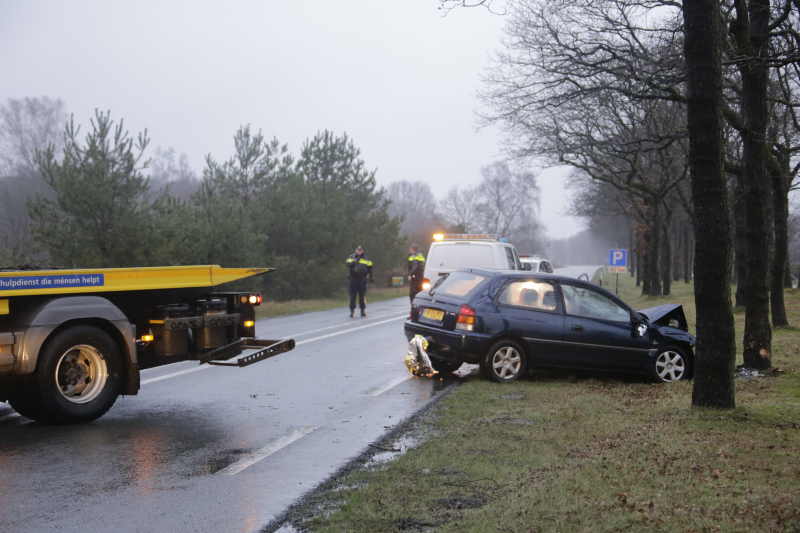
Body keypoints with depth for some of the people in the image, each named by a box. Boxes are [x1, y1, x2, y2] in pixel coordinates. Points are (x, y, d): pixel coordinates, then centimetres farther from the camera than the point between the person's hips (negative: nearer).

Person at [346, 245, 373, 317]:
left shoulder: (366, 259, 11)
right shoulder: (351, 258, 7)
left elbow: (370, 268, 16)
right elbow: (348, 264, -10)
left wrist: (371, 277, 8)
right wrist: (355, 261, -23)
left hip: (362, 279, 0)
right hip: (353, 279, 0)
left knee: (362, 295, 1)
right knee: (352, 295, -3)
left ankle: (363, 310, 11)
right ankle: (352, 310, 2)